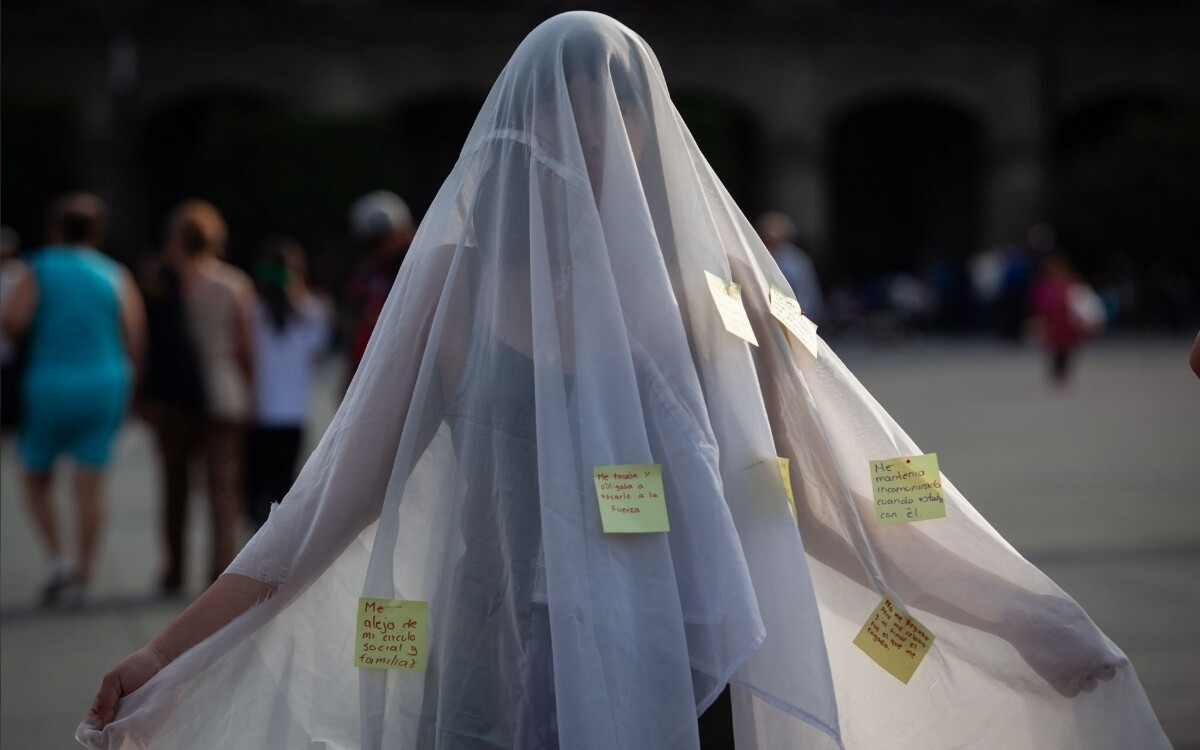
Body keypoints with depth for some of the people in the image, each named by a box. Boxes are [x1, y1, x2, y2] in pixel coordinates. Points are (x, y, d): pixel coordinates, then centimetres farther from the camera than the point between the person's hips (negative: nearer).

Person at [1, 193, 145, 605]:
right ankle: (83, 576, 1)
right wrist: (128, 383, 12)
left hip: (49, 385, -2)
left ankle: (56, 558, -4)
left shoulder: (40, 269, -2)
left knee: (37, 480, 13)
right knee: (91, 485, 3)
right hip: (104, 386, 2)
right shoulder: (116, 275, 5)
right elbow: (134, 335, 1)